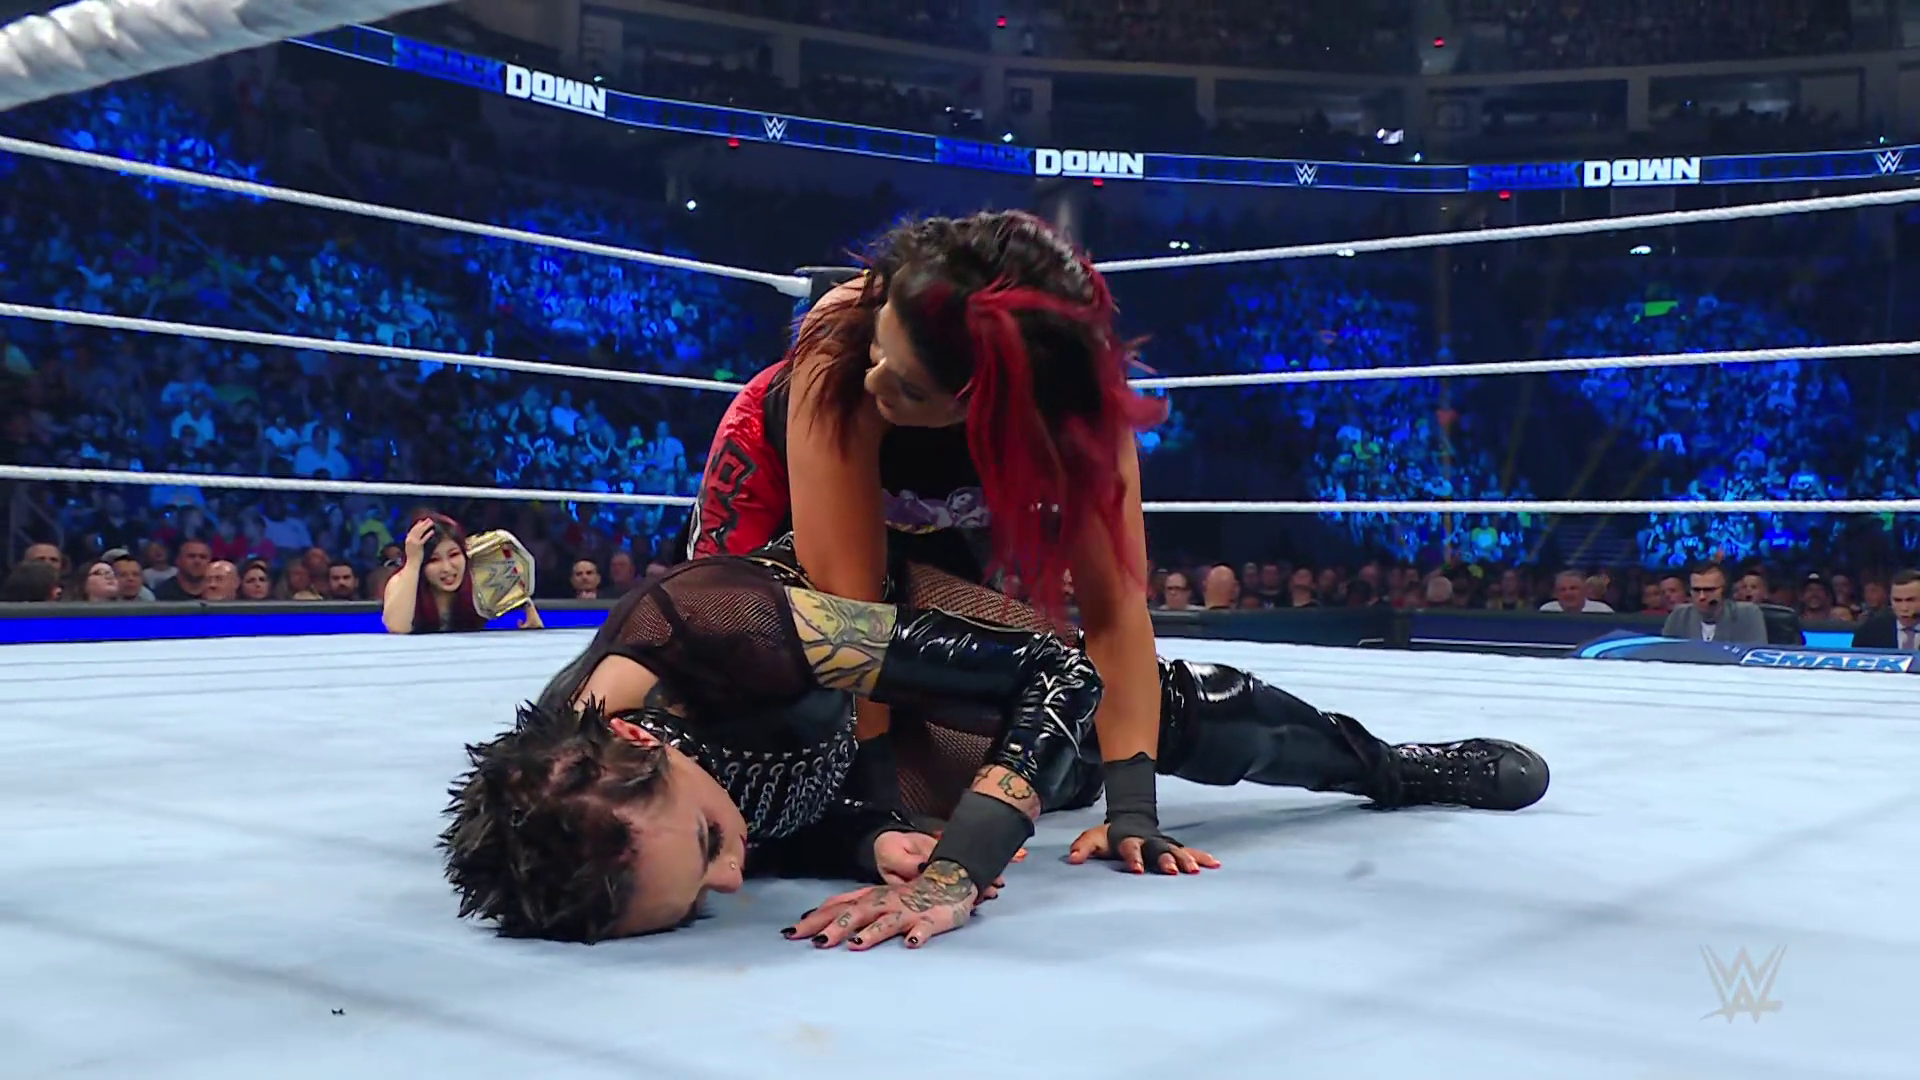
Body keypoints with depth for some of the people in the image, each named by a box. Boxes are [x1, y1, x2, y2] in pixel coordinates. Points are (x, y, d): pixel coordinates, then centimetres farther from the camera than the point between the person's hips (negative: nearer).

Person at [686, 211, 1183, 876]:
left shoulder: (1075, 397, -37)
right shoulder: (842, 336, -44)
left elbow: (1114, 602, -34)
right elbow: (846, 592, -42)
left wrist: (1133, 808, -39)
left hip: (941, 519, 2)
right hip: (783, 465, -1)